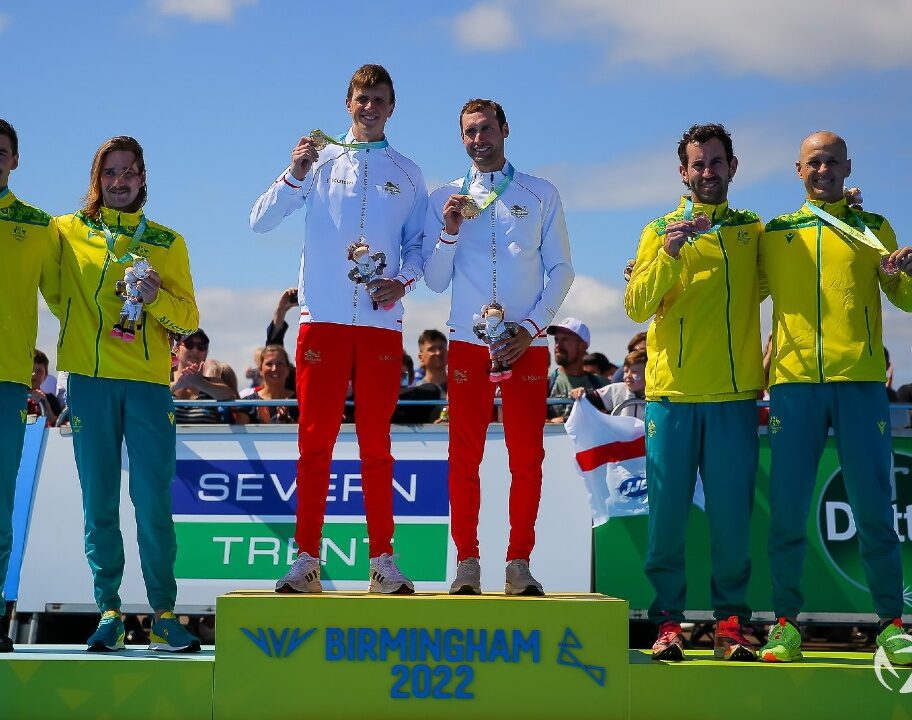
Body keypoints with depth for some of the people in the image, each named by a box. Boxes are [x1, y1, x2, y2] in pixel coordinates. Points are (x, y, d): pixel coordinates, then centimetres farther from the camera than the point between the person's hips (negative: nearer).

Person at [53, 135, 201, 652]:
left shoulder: (167, 242, 11)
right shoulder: (69, 232, 11)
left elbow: (189, 320, 7)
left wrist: (157, 297, -12)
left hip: (149, 382, 0)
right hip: (90, 381, 1)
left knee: (153, 502, -5)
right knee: (100, 502, 1)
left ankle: (164, 615, -1)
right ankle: (109, 612, 7)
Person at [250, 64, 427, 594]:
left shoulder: (407, 173, 13)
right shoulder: (321, 160, 9)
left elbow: (418, 244, 14)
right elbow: (261, 221, 2)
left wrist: (403, 281, -6)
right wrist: (295, 175, -13)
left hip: (382, 322, 1)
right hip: (324, 318, -1)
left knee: (377, 443, 4)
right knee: (315, 440, -2)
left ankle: (383, 560, 7)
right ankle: (307, 558, 1)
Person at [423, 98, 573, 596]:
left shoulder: (541, 196, 9)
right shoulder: (445, 198, 11)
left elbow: (561, 270, 5)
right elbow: (435, 280, 7)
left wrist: (531, 328, -6)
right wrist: (449, 232, -9)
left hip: (526, 344, 0)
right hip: (468, 343, 1)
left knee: (527, 458, -2)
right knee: (464, 457, -1)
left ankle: (519, 564, 5)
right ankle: (467, 562, 5)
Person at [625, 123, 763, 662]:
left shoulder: (755, 231, 13)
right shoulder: (660, 232, 9)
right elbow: (637, 306, -3)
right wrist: (670, 254, -14)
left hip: (735, 395, 1)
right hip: (673, 393, -1)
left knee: (732, 512, -2)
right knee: (668, 510, -2)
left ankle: (731, 620, 6)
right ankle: (668, 621, 4)